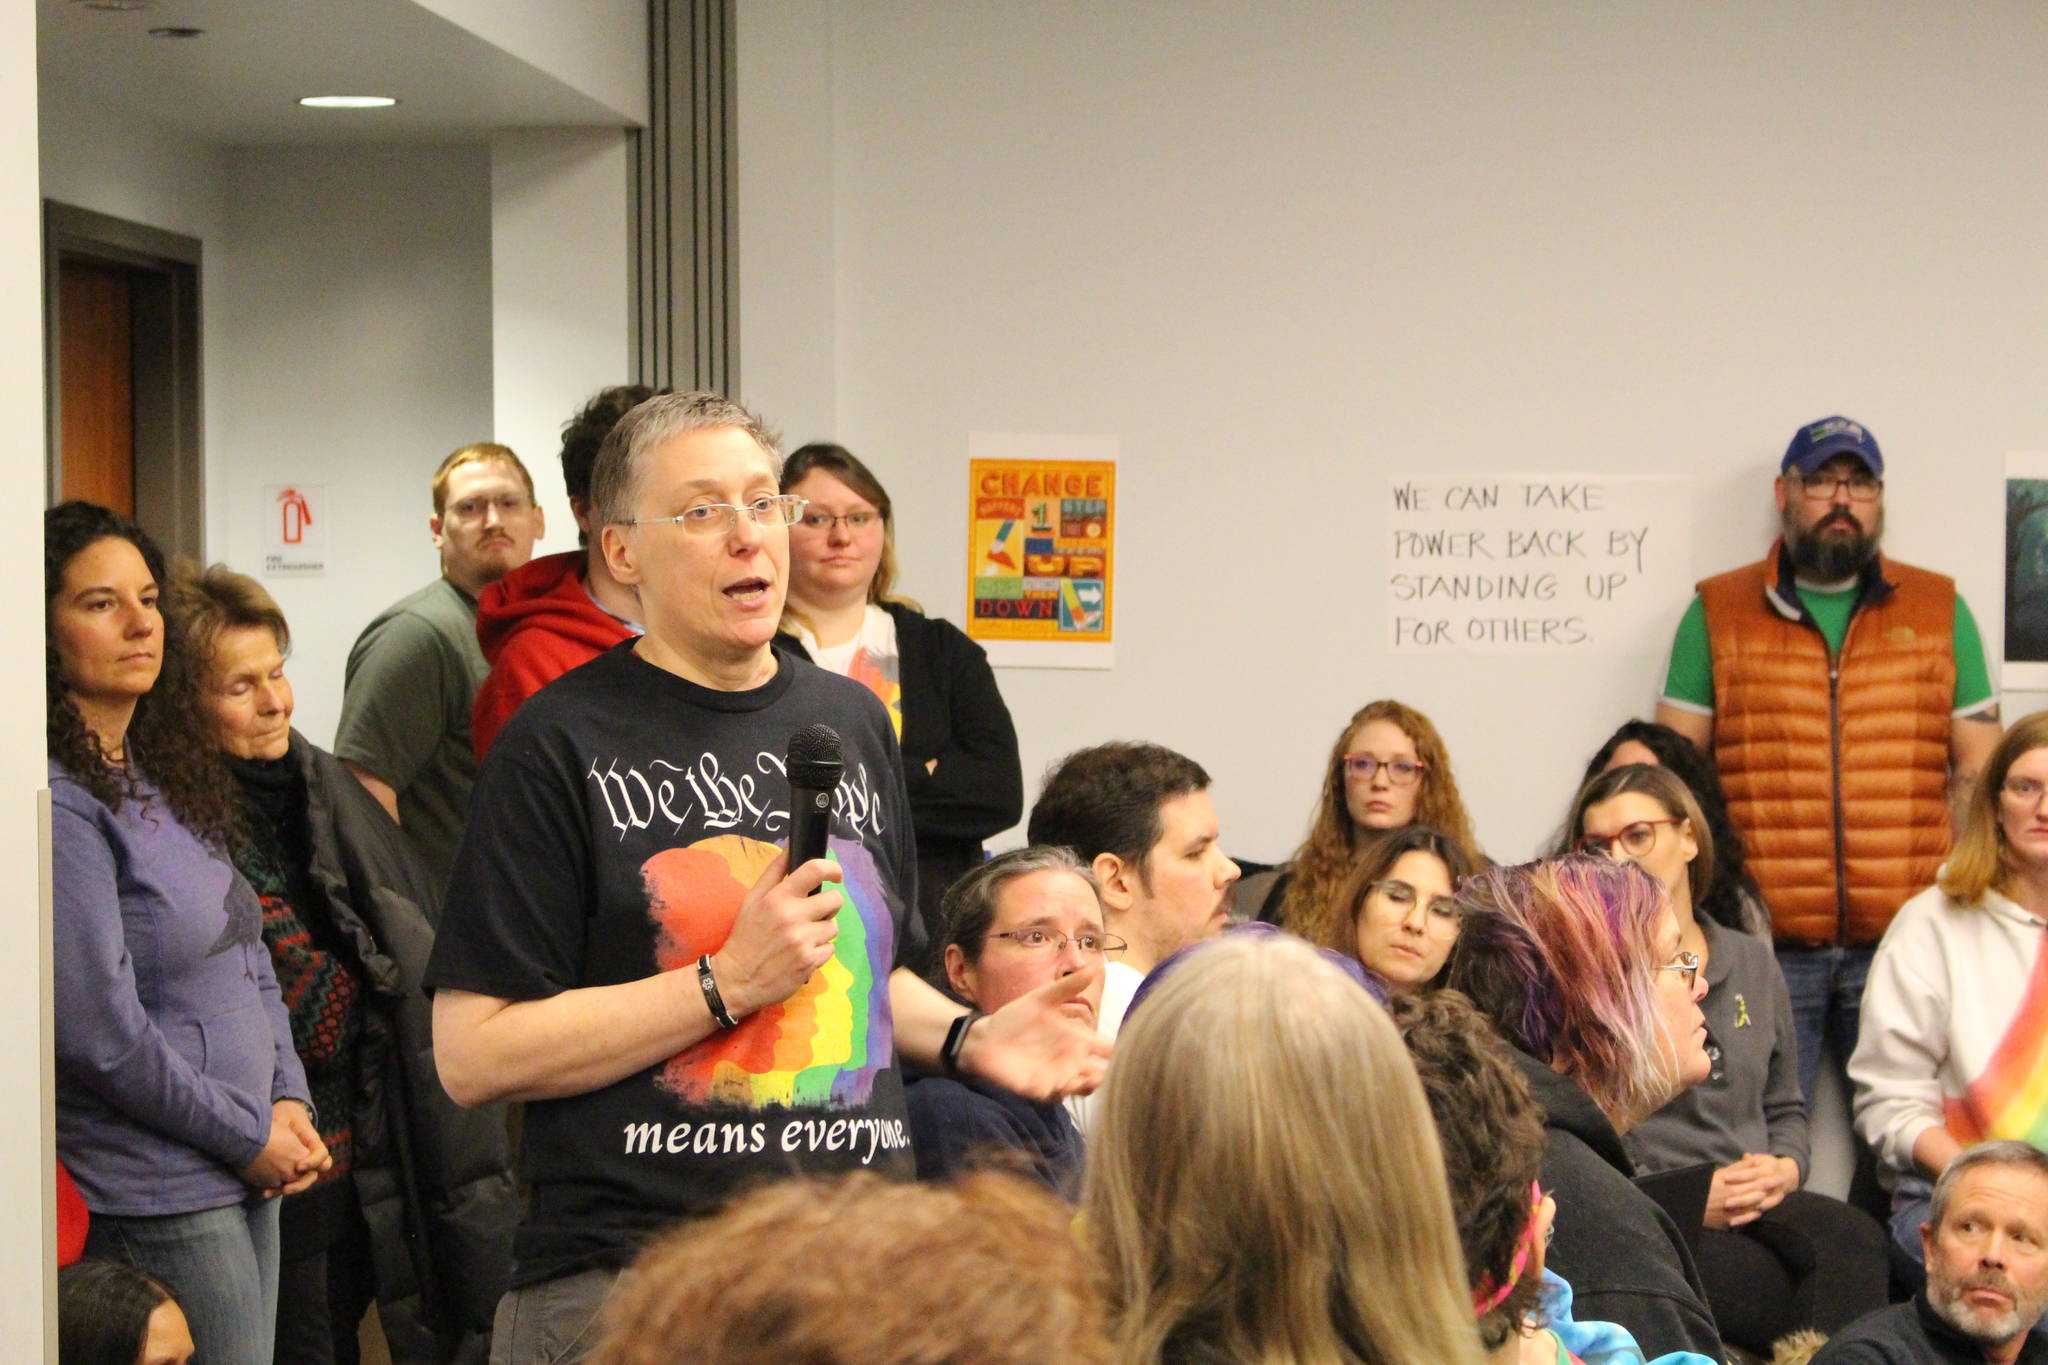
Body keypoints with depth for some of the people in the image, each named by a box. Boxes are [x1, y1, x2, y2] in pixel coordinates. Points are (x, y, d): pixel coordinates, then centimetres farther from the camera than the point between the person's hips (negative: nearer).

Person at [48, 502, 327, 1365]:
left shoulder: (167, 777, 12)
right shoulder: (60, 803, -16)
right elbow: (102, 1032, -19)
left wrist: (289, 1101, 2)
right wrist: (250, 1138, -11)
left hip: (250, 1173, 8)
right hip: (156, 1195, -8)